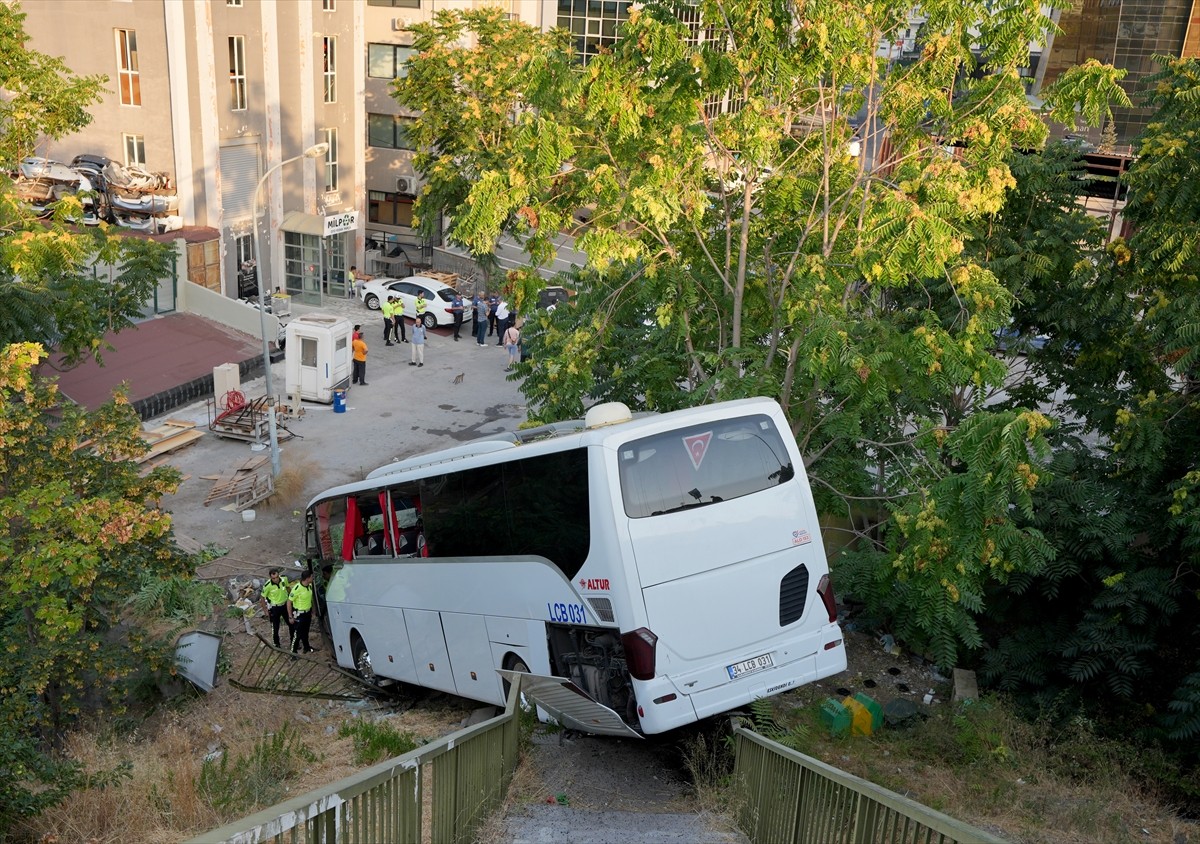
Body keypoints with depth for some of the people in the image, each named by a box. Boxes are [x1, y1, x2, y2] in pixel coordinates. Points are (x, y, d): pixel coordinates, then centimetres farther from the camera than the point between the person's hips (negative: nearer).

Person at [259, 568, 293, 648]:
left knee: (291, 623, 16)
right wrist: (266, 611, -10)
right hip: (274, 608, -4)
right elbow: (262, 598, -12)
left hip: (285, 605, 4)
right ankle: (277, 644, 28)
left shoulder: (284, 580, -16)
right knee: (275, 627, 8)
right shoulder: (267, 585, -26)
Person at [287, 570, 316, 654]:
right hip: (299, 614, -7)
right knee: (297, 634, 1)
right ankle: (293, 651, 13)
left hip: (308, 613, 7)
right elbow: (289, 602, -20)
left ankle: (306, 647, 40)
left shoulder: (310, 586, -5)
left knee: (305, 632, 23)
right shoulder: (297, 588, -27)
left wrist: (312, 611, 17)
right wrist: (290, 616, -16)